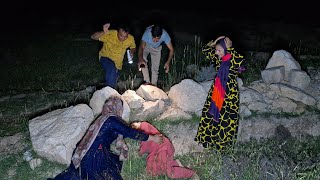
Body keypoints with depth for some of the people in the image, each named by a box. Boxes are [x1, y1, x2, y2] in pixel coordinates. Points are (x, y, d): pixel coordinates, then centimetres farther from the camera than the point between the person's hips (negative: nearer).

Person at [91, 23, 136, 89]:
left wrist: (132, 52, -18)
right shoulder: (110, 34, -29)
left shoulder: (131, 39, -17)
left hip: (118, 62, 4)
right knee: (111, 70, -34)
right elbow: (93, 37, -34)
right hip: (106, 57, -4)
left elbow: (133, 47, 5)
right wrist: (103, 32, -53)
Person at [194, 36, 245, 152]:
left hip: (229, 93, -6)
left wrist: (230, 48, -36)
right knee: (211, 112, 17)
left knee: (226, 118, 8)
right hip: (216, 91, 6)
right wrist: (214, 42, -10)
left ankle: (223, 140, 29)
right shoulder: (218, 58, -4)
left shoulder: (234, 61, -22)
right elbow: (205, 50, 7)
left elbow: (241, 60, -46)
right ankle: (209, 135, 38)